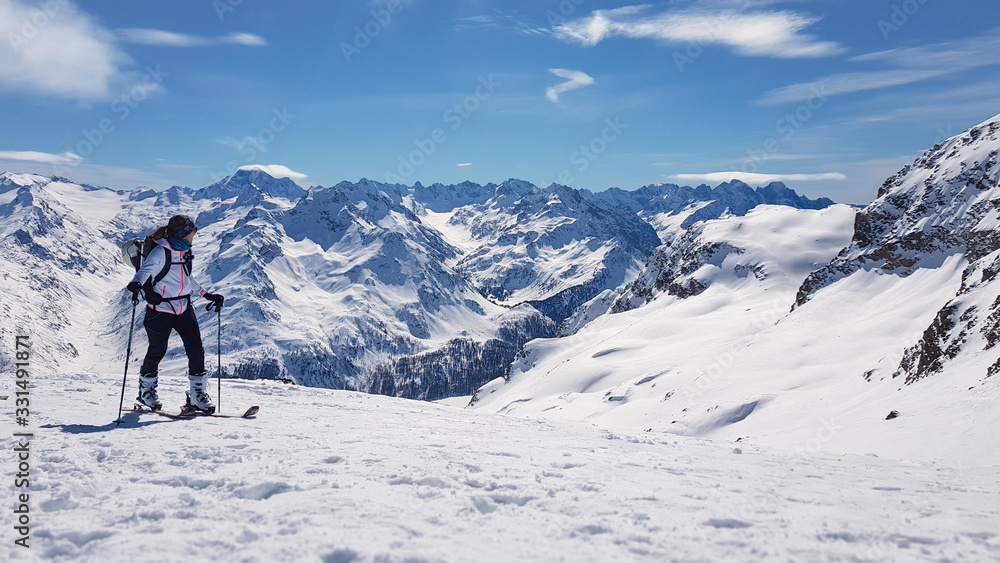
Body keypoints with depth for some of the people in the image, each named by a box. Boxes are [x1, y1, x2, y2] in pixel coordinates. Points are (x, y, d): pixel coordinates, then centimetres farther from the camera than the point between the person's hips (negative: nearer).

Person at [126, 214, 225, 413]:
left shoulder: (185, 251, 9)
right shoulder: (161, 252, -15)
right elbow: (146, 270, -29)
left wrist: (207, 295, 26)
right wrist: (136, 284, -50)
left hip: (184, 308, 6)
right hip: (160, 310, -6)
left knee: (196, 350, -4)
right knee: (157, 351, 9)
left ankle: (198, 394, 7)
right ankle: (146, 390, 33)